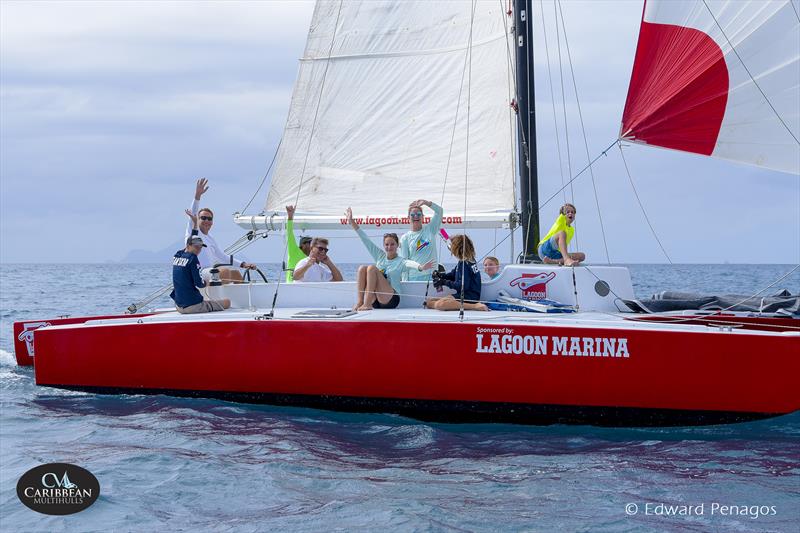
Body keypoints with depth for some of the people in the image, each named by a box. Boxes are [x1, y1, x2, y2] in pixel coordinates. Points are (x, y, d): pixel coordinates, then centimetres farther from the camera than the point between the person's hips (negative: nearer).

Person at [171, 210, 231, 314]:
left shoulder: (177, 255, 10)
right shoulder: (192, 258, -13)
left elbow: (191, 239, 28)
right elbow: (198, 283, -15)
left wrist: (195, 223, 35)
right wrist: (205, 283, 7)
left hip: (179, 306, 9)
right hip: (192, 305, -9)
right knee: (227, 302, 0)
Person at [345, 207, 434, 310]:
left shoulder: (400, 262, 2)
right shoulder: (380, 256, 17)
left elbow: (410, 264, -21)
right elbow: (365, 239, 17)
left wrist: (421, 267, -45)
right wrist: (351, 222, 15)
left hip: (390, 300, -5)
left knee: (372, 268, -21)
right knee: (362, 268, -13)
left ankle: (367, 304, -28)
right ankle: (360, 301, -21)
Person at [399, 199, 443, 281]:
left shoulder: (430, 230, 9)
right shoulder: (405, 238, 5)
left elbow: (439, 211, -3)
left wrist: (425, 202, -18)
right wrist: (405, 282, -4)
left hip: (432, 275, 1)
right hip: (414, 277, -1)